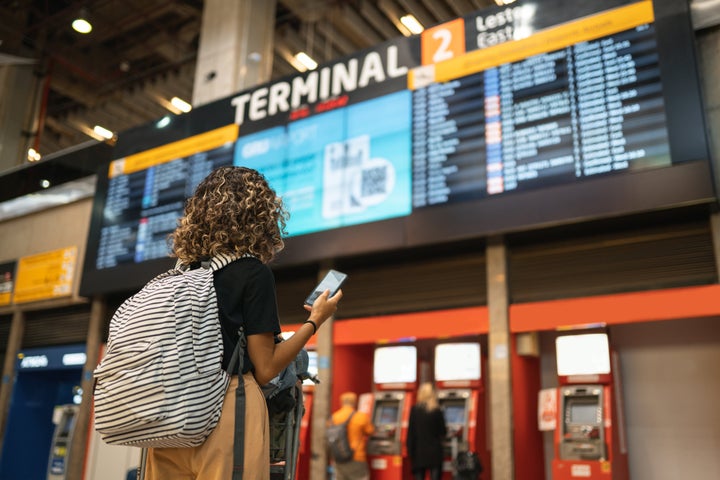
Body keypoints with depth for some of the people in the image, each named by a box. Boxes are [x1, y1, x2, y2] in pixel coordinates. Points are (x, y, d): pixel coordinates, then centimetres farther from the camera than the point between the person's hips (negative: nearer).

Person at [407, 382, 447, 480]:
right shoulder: (437, 411, -6)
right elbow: (442, 432, 3)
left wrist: (410, 449, 4)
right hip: (434, 450, -1)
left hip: (419, 450, 1)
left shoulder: (415, 409, -3)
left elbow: (411, 431, -3)